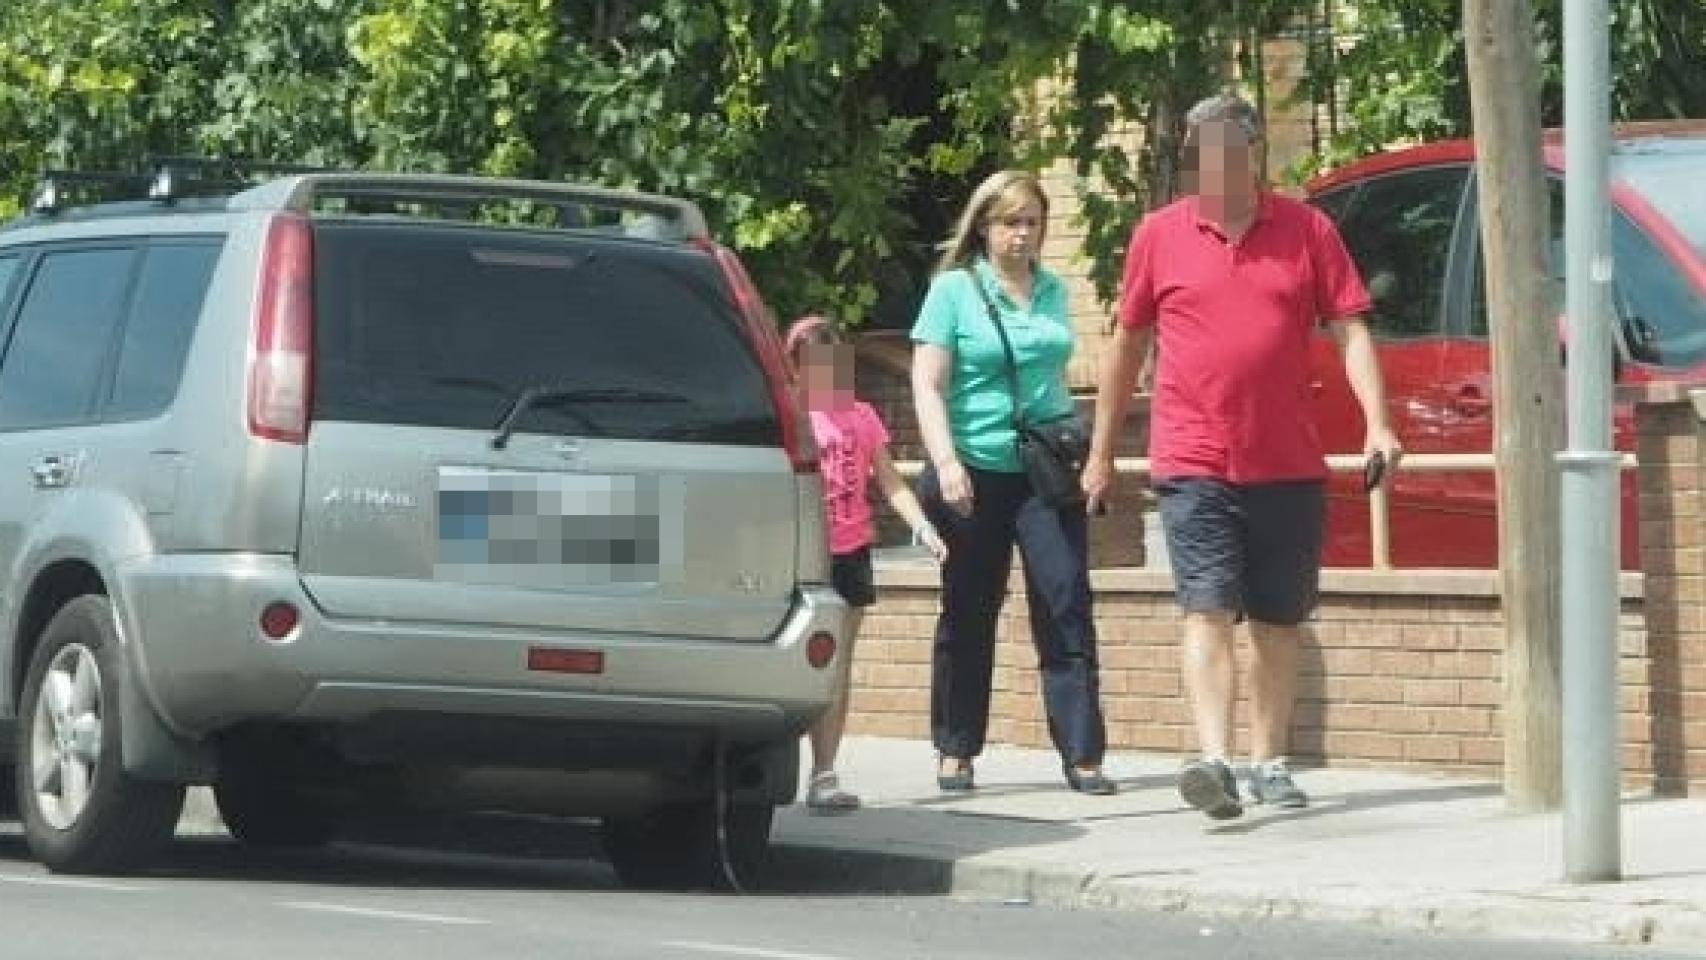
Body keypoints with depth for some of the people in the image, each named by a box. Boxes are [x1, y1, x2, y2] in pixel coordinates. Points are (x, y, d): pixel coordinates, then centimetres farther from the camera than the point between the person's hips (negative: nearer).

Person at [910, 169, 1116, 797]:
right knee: (968, 616, 7)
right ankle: (956, 752, 19)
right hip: (978, 472, -3)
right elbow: (928, 386, -6)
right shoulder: (954, 290, -2)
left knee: (1066, 604, -7)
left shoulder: (1053, 291, 11)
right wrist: (946, 463, -18)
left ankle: (1082, 755, -7)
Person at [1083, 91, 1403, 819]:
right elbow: (1128, 344, 13)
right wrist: (1100, 452, 16)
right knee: (1209, 610, -13)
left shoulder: (1306, 231, 4)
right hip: (1193, 465, -2)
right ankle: (1213, 760, -23)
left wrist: (1377, 424, -10)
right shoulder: (1160, 235, 4)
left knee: (1279, 622, 9)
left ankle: (1269, 762, 20)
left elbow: (1349, 329, 3)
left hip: (1288, 466, 2)